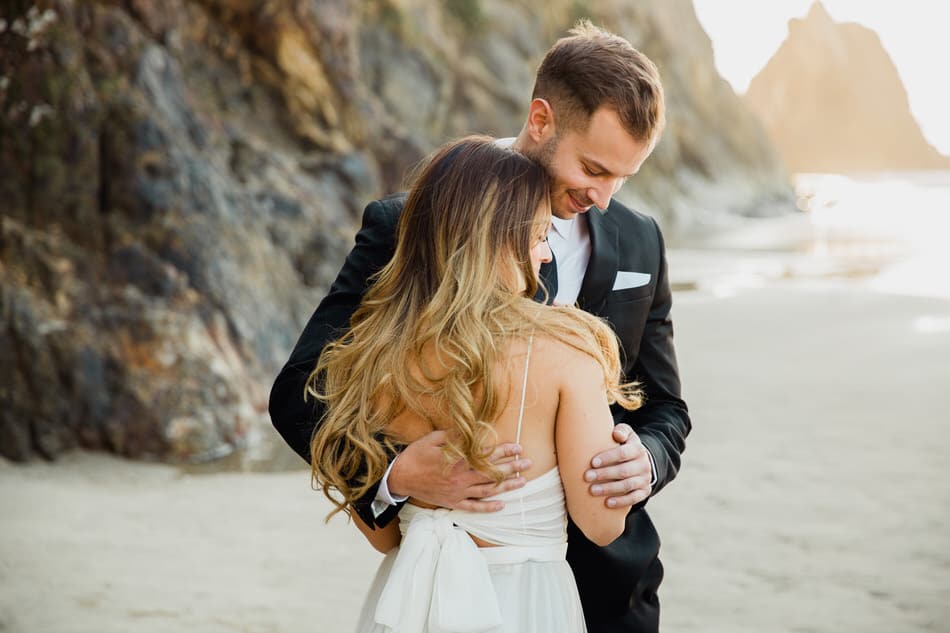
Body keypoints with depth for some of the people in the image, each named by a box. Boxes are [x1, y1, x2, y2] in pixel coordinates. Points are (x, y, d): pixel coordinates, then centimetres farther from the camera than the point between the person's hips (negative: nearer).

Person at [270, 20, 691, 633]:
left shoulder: (640, 243, 3)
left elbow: (665, 409, 9)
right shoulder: (407, 228, -11)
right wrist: (392, 473, -31)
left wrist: (645, 461, -15)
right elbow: (300, 392, -12)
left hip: (608, 583, 4)